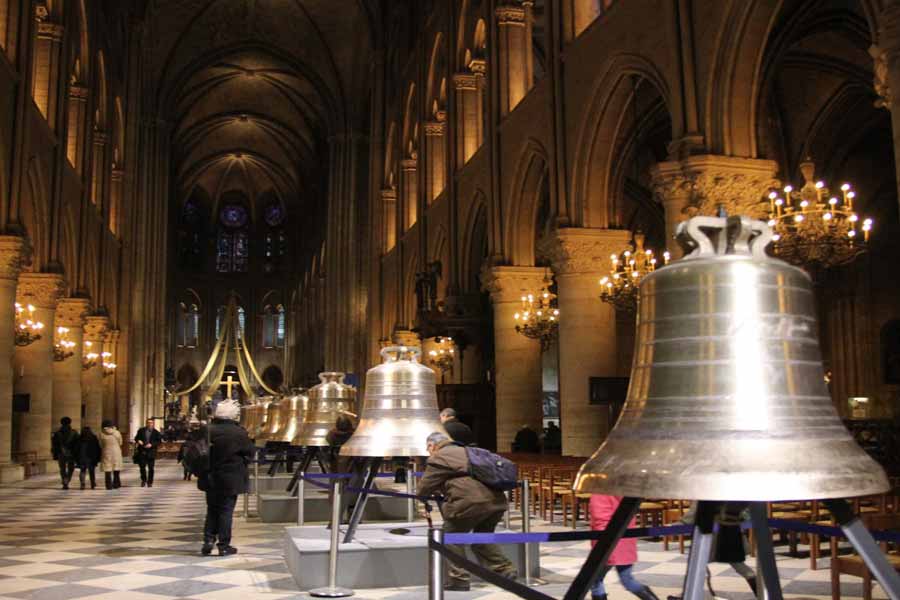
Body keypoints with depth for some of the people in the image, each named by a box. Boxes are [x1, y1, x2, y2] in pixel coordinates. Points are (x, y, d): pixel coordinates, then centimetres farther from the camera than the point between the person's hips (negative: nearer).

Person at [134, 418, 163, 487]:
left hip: (151, 452, -1)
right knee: (142, 467, 2)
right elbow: (136, 438, 15)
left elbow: (159, 441, 0)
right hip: (142, 451, 1)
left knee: (150, 468, 0)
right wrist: (138, 441, -8)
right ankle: (143, 480, 22)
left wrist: (151, 444, -14)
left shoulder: (156, 433, 3)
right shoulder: (141, 430, 8)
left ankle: (150, 482, 10)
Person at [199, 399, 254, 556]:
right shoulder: (239, 433, -16)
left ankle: (208, 540, 12)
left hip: (210, 478, 4)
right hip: (230, 480, -3)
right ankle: (224, 546, 8)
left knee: (212, 510, 17)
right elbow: (250, 452, -5)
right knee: (226, 511, 4)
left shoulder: (208, 430, -6)